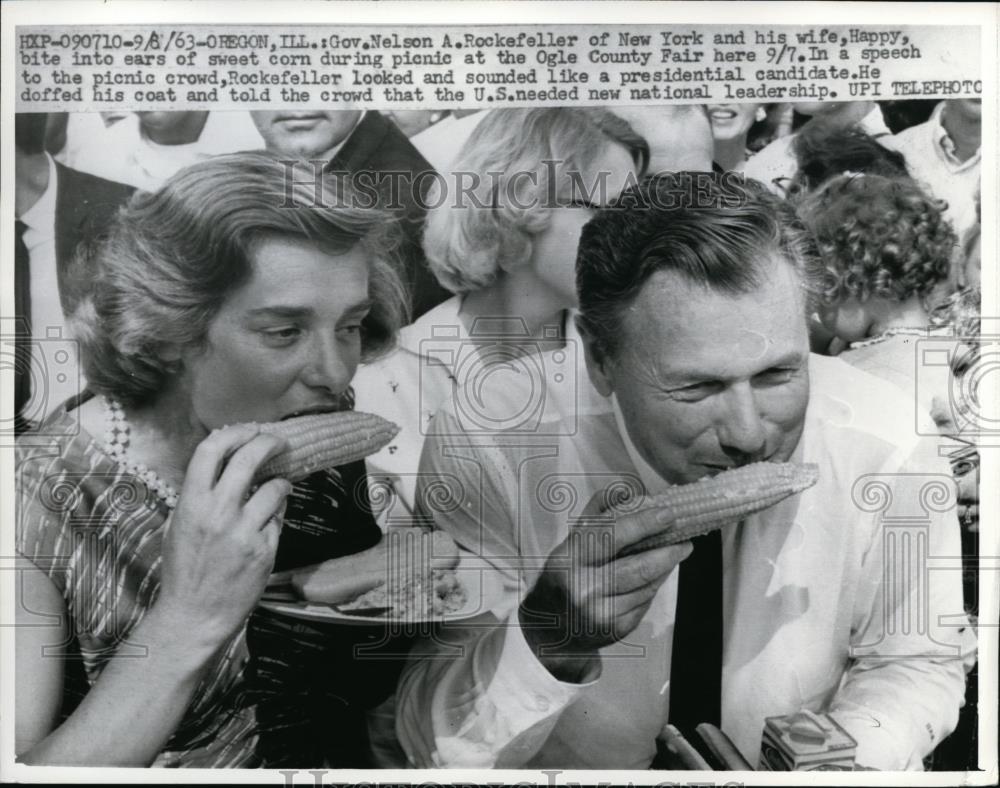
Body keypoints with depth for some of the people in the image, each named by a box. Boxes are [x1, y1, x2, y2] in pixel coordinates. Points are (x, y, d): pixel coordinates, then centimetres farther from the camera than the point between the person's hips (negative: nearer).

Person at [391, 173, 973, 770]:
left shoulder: (891, 452, -18)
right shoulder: (483, 453, -24)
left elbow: (917, 662, -1)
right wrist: (544, 640, -36)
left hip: (797, 764, 2)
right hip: (561, 766, -1)